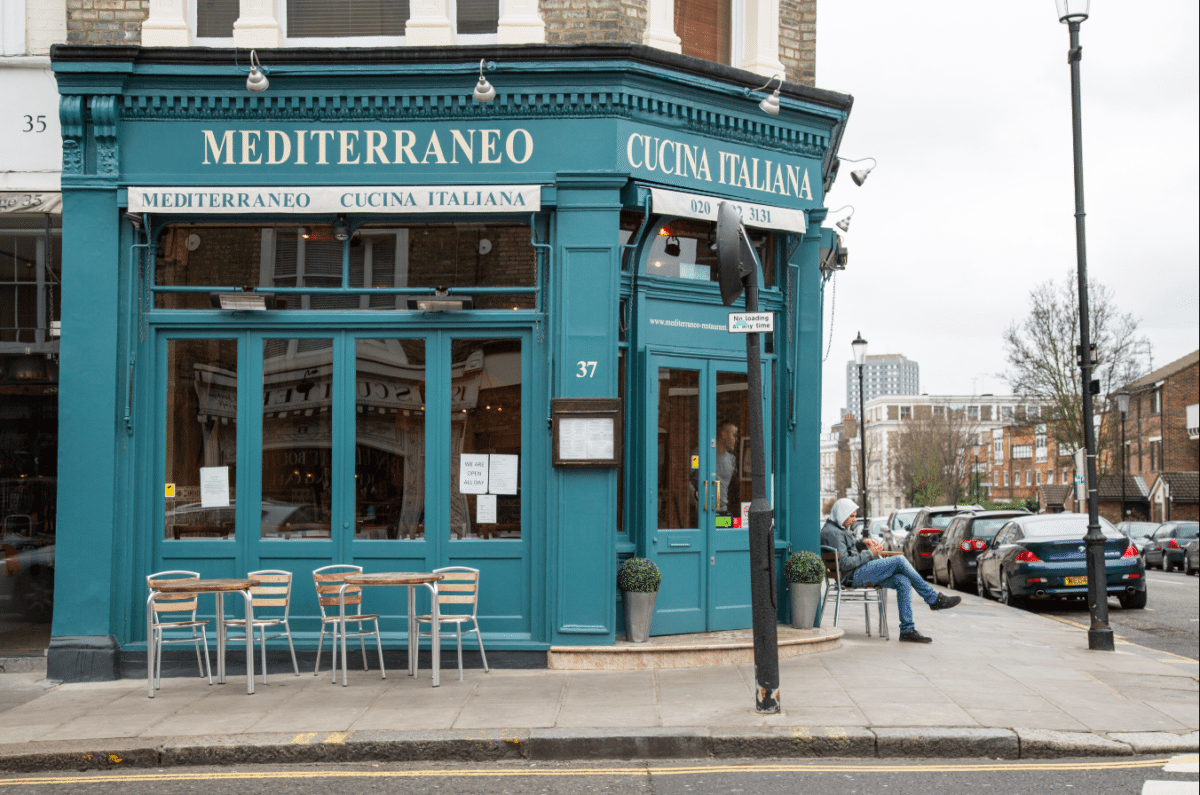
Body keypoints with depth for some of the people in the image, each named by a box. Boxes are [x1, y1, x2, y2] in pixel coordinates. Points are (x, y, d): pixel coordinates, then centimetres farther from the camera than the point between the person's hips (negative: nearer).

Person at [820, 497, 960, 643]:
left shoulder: (840, 529, 20)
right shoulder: (831, 532, -13)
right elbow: (845, 563, -19)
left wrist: (863, 544, 11)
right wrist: (869, 554, -11)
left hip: (861, 573, 10)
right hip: (852, 576, -10)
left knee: (903, 581, -10)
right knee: (900, 560, -18)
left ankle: (907, 630, -12)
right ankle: (934, 599, -10)